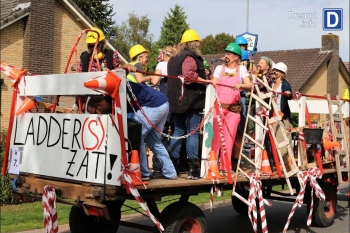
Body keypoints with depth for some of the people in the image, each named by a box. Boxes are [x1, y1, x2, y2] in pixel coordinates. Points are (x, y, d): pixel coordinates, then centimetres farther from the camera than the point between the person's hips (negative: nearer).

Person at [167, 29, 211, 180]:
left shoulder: (174, 58, 18)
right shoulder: (190, 57, -9)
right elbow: (189, 75, -24)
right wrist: (206, 81, -19)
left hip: (176, 100, 8)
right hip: (191, 100, -8)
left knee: (178, 131, 13)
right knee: (193, 132, -4)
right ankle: (193, 168, -5)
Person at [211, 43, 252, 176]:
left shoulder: (241, 69, 8)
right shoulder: (219, 68, 12)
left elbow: (249, 86, -5)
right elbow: (213, 85, 3)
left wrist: (240, 85, -26)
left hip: (233, 108, 0)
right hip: (219, 106, 0)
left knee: (229, 138, 0)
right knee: (216, 137, -3)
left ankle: (225, 168, 6)